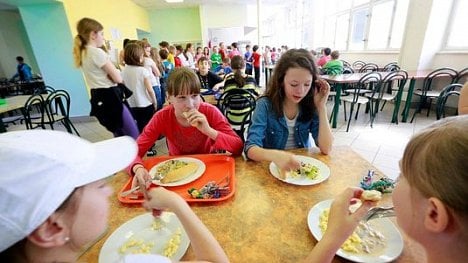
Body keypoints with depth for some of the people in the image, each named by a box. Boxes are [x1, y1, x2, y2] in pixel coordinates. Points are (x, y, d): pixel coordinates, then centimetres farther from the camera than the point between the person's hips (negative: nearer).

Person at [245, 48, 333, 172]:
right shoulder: (265, 105, -15)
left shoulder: (311, 106, -6)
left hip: (303, 166, 2)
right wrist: (275, 155, -45)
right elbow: (251, 148, -25)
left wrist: (322, 106, -17)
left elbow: (326, 149, -12)